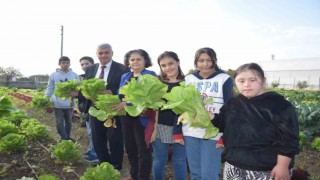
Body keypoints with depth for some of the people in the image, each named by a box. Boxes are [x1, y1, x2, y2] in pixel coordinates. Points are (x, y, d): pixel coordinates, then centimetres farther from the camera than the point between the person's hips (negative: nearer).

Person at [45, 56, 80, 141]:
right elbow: (49, 88, 4)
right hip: (58, 104, -1)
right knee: (59, 122, 2)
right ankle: (64, 138, 13)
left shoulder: (74, 75, -1)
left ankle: (67, 137, 32)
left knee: (68, 122, 16)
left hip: (70, 103, 1)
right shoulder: (53, 75, -1)